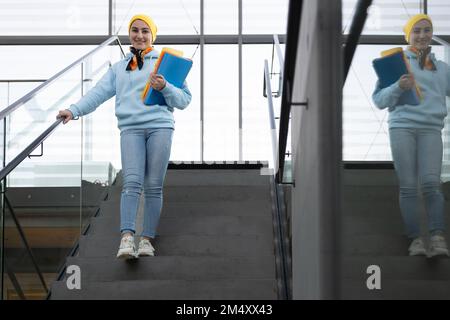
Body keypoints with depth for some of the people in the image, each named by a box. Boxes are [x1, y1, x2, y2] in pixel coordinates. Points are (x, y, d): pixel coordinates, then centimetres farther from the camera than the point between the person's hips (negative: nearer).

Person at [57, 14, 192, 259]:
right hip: (131, 129, 1)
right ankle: (126, 238, -25)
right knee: (131, 183, -16)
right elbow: (99, 93, 10)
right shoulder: (119, 68, 21)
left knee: (153, 187, -3)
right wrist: (74, 110, -5)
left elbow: (185, 99, 9)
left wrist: (165, 87, -10)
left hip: (160, 126, -1)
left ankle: (147, 239, 1)